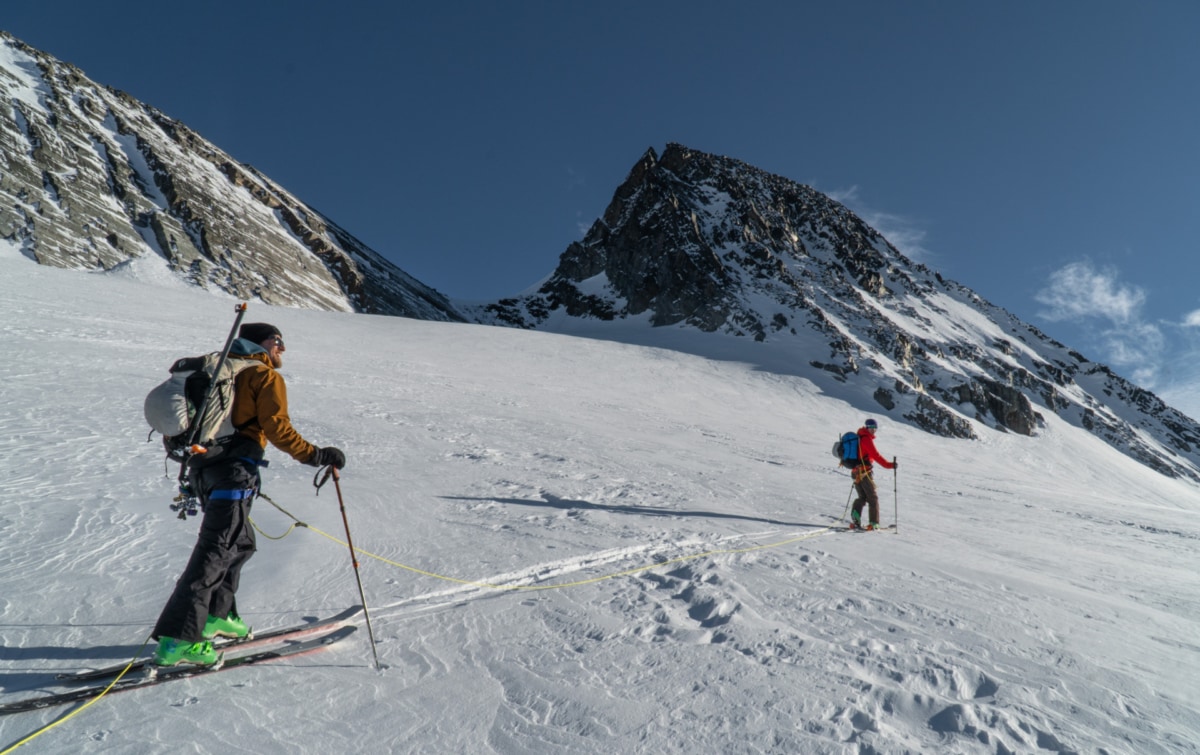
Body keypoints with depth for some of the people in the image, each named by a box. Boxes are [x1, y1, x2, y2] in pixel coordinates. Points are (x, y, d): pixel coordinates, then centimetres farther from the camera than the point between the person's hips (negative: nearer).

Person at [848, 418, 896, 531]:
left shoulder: (857, 437, 16)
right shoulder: (866, 438, -10)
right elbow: (875, 455, -18)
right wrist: (888, 465, -19)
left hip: (855, 471, 8)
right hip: (865, 471, -8)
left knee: (862, 497, 14)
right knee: (873, 497, 2)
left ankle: (855, 514, -9)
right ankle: (874, 523, -1)